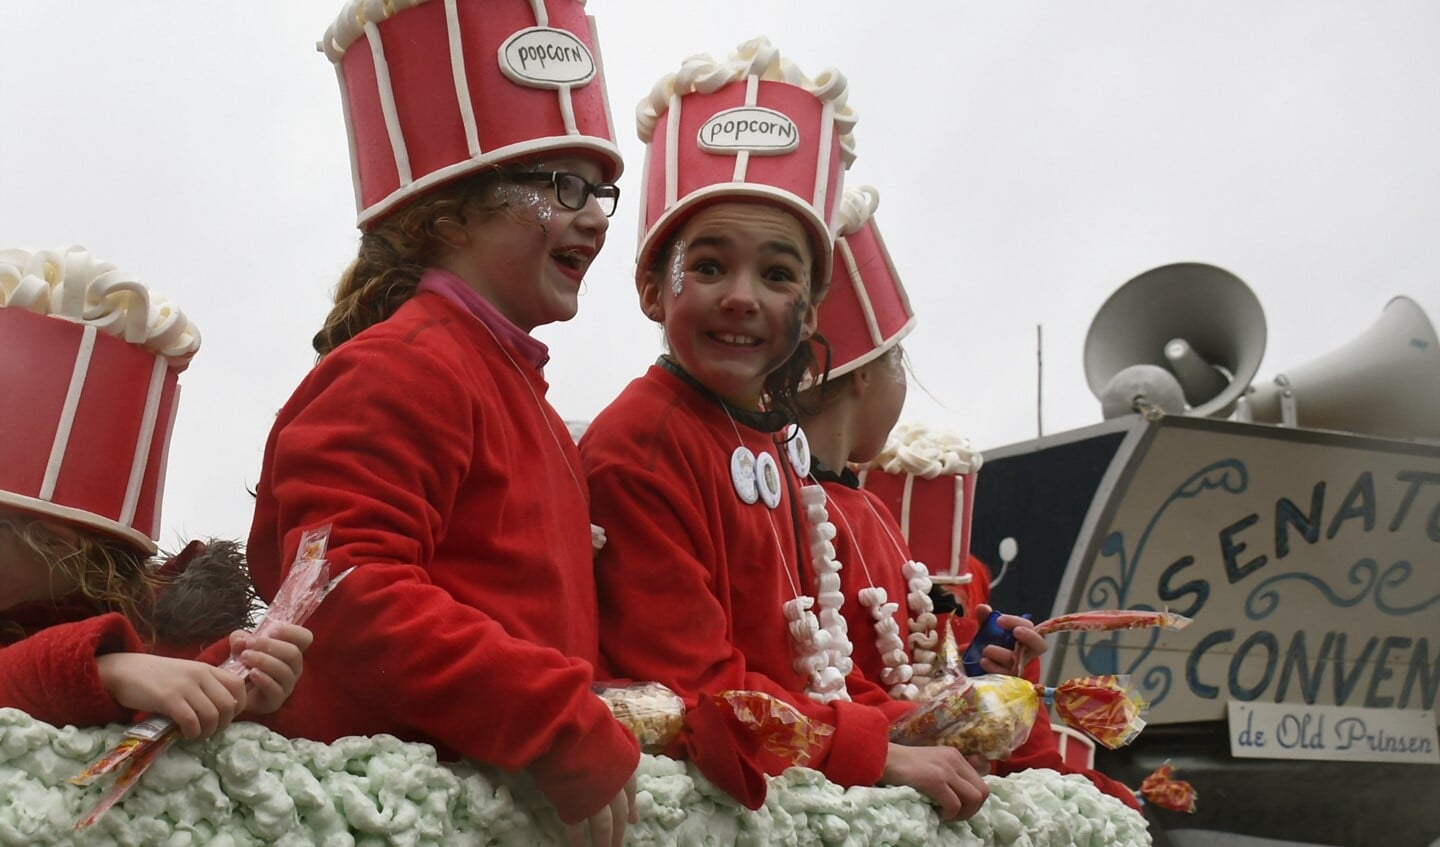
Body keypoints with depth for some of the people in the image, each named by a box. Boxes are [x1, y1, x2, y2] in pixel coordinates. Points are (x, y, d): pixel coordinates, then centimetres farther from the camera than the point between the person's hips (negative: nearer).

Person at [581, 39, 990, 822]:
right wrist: (879, 753, -15)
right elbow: (693, 691, -17)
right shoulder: (638, 443, -14)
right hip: (700, 788, -7)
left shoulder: (767, 449, 12)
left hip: (793, 777, 7)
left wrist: (915, 726, 4)